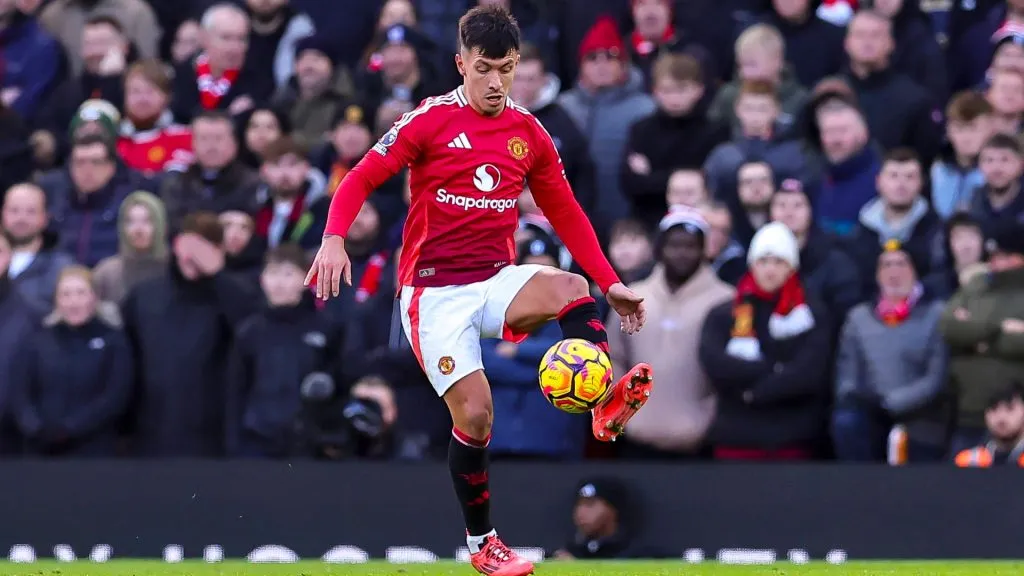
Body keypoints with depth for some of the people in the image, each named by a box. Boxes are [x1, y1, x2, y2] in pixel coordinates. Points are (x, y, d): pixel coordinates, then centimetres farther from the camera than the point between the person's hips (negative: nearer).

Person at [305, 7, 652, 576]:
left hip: (497, 282, 3)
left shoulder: (529, 134, 5)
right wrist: (334, 239, -25)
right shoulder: (429, 121, -7)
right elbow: (360, 179, -7)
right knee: (474, 413, -9)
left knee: (572, 289, -28)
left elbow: (566, 213, 13)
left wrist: (611, 283, 7)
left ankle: (609, 405, -38)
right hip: (434, 290, -3)